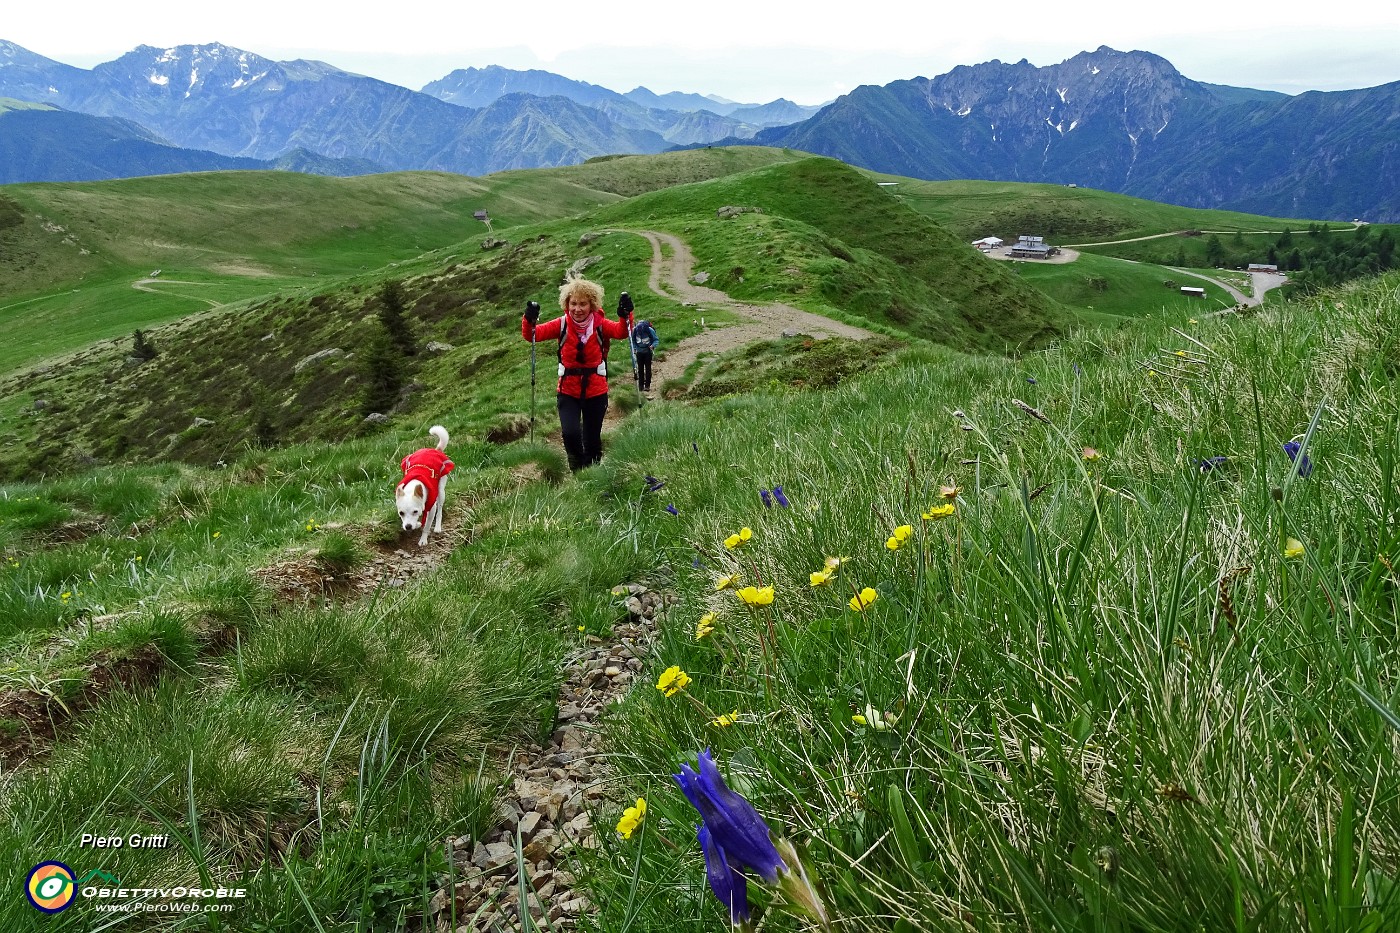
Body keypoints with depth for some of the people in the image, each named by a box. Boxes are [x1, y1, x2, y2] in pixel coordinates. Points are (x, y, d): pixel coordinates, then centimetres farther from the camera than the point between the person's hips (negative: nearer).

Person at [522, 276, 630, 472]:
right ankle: (577, 469, 9)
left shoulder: (600, 325, -8)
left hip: (596, 391, 0)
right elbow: (532, 335, -16)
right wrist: (529, 320, -37)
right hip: (568, 391, 0)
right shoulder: (562, 325, -7)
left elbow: (621, 332, -25)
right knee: (570, 433, -21)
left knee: (592, 441, 10)